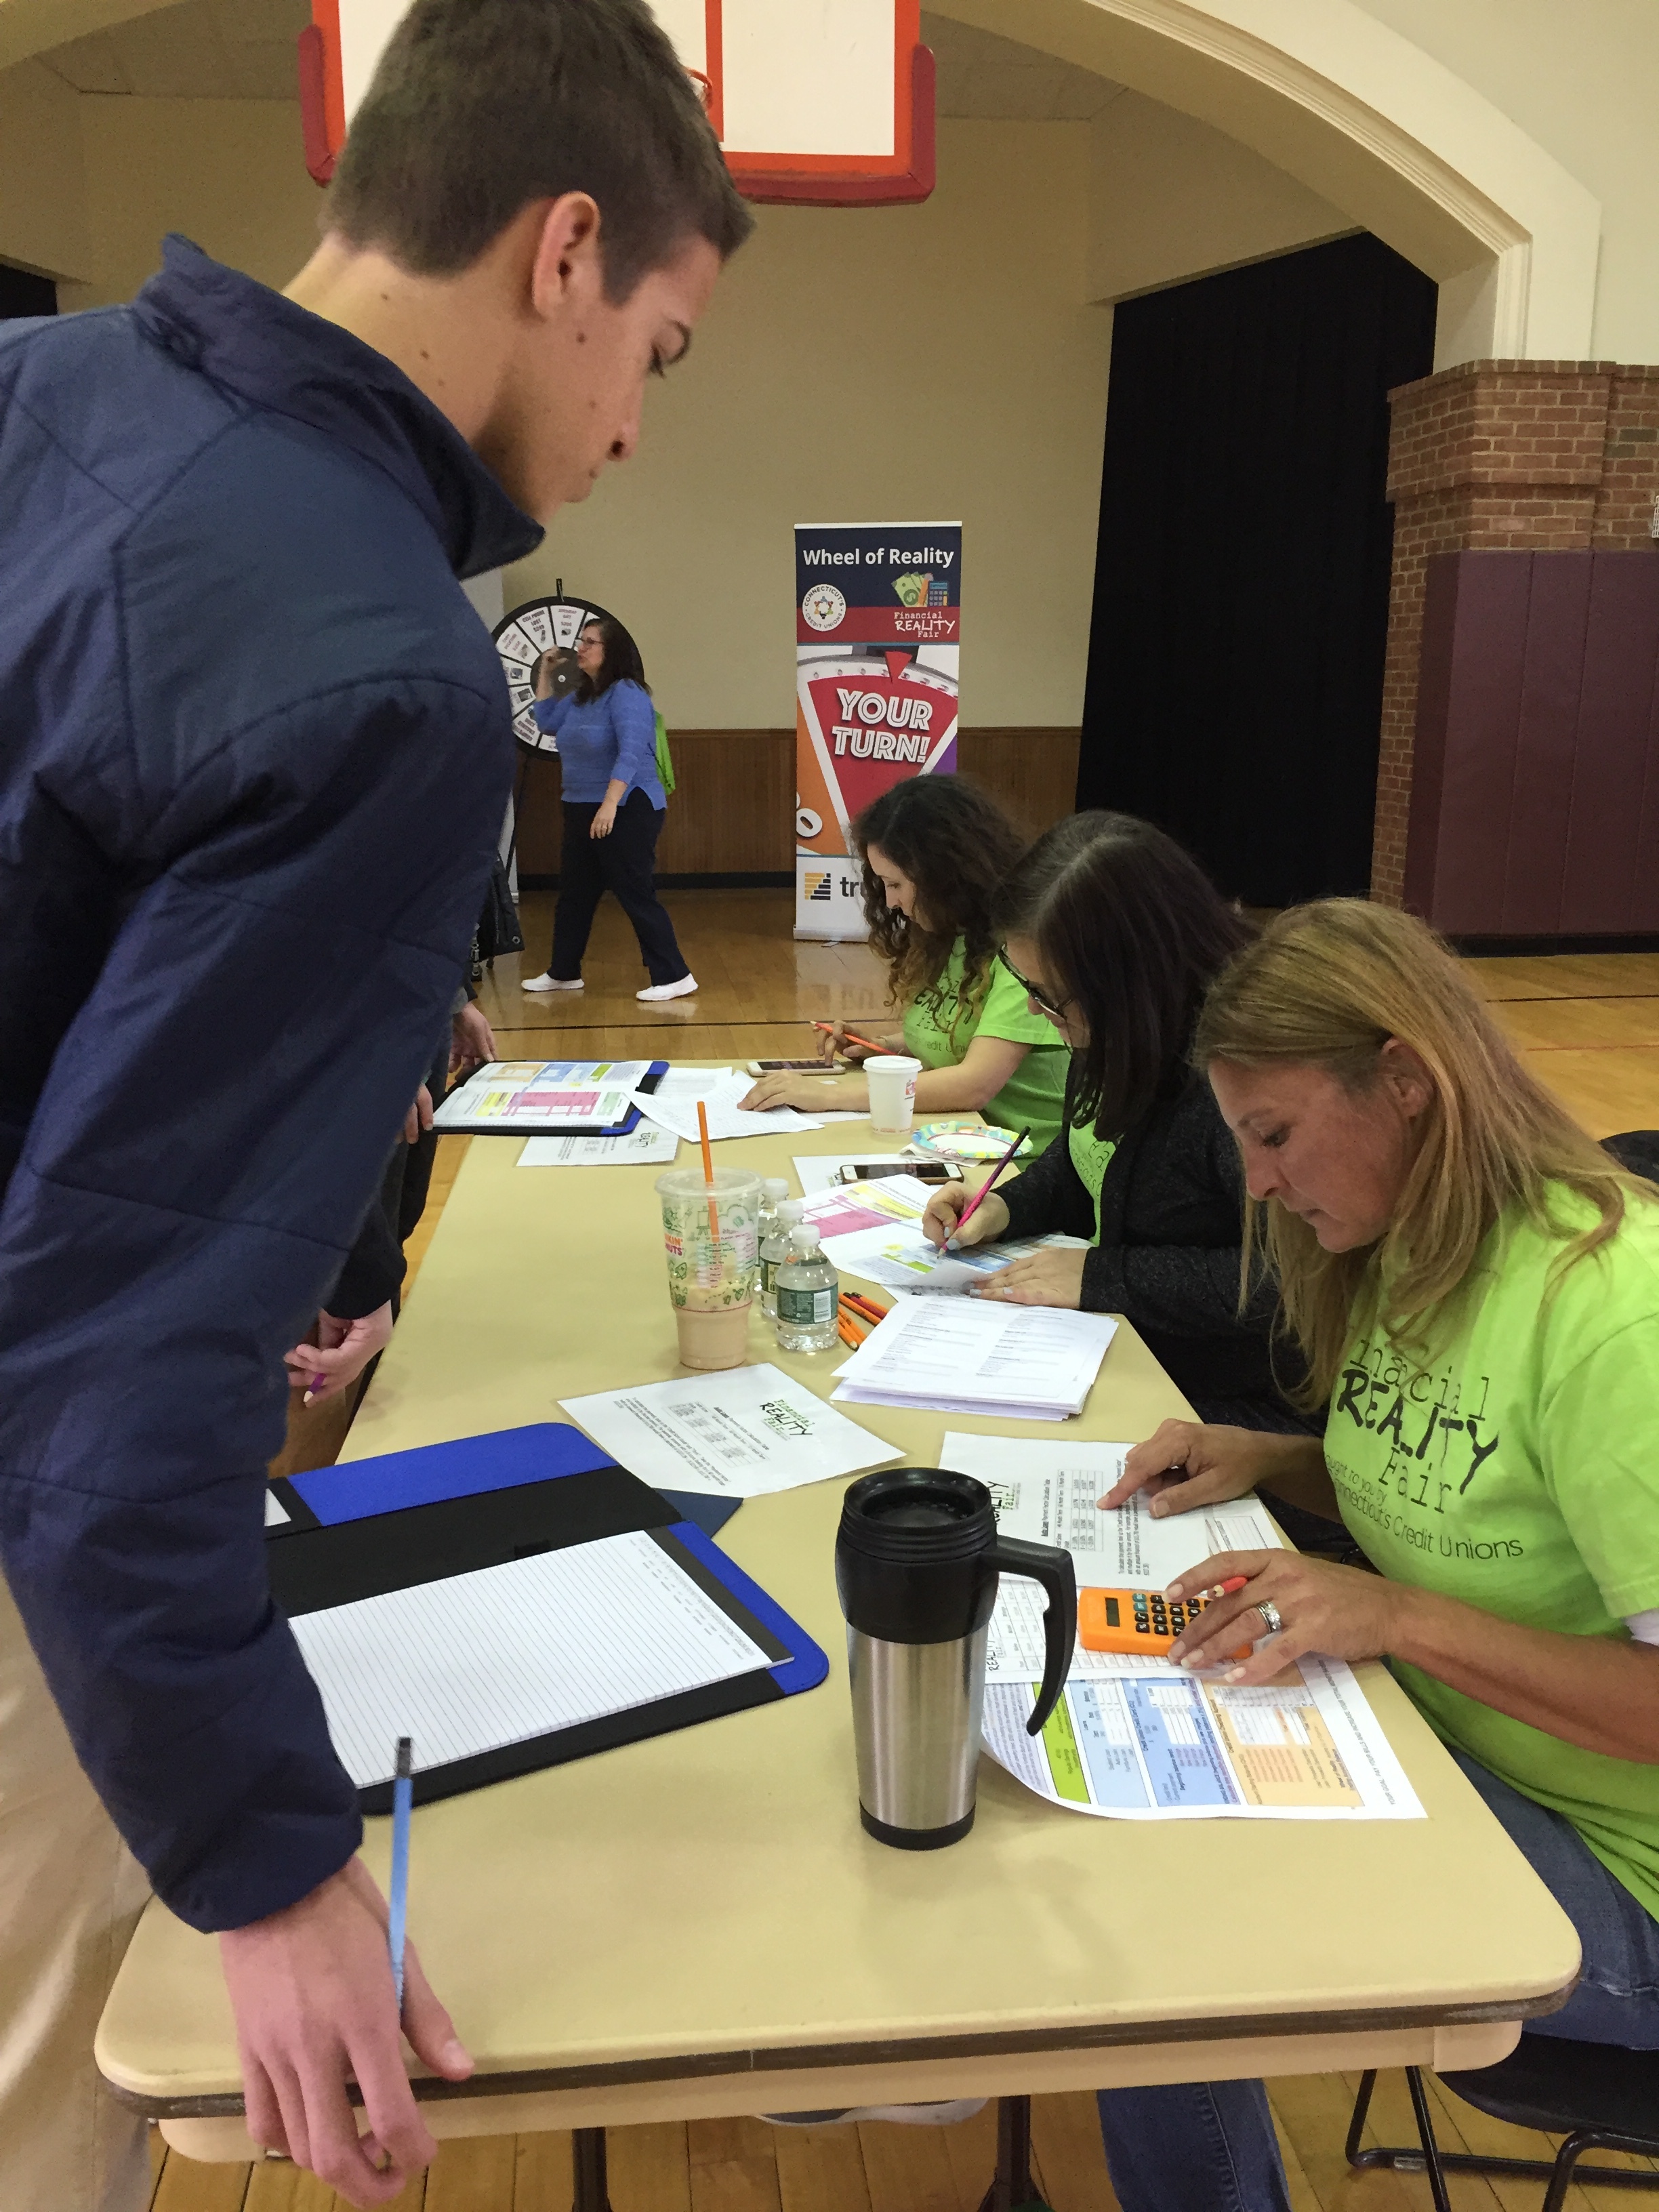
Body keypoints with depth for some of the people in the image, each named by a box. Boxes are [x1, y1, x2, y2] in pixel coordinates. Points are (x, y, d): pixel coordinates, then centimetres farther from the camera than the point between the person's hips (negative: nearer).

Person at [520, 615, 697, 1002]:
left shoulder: (626, 693, -15)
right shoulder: (580, 695, 12)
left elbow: (631, 753, -25)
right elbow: (547, 721, 26)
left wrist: (610, 805, -32)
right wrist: (544, 673, 19)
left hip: (627, 811, -9)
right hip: (582, 810, 9)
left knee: (637, 896, -9)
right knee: (574, 895, 16)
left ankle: (674, 978, -5)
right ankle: (563, 973, 28)